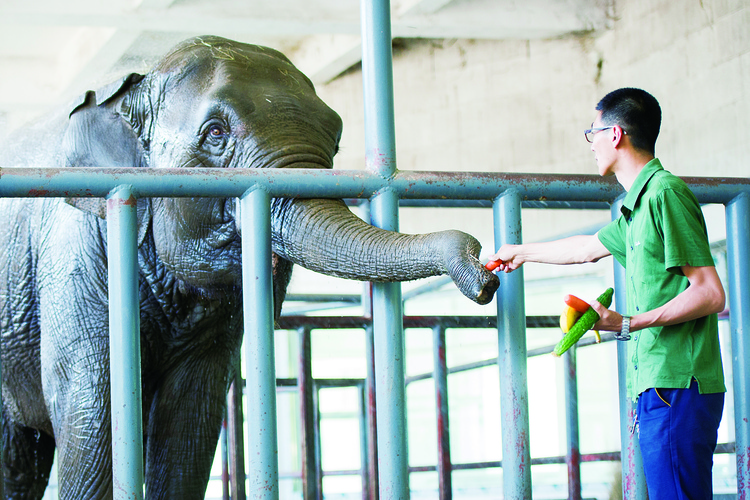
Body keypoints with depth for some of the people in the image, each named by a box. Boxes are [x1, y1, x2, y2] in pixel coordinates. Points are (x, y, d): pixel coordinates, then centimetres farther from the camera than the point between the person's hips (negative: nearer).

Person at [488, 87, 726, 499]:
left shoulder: (665, 193, -10)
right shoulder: (639, 204, 20)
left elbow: (710, 294, -15)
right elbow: (588, 248, 40)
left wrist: (627, 324, -20)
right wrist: (523, 253, 54)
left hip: (676, 388, -10)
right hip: (660, 388, 10)